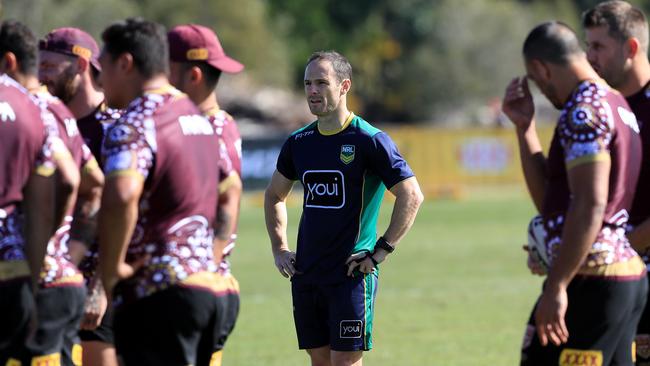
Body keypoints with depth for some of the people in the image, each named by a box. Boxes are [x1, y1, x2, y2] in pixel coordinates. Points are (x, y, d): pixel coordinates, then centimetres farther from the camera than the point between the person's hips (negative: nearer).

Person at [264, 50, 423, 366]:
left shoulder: (370, 141, -9)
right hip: (306, 275, 6)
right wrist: (279, 249, 14)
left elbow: (411, 196, -10)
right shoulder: (298, 142, 9)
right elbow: (274, 195, 25)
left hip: (350, 275, -6)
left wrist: (381, 251, -13)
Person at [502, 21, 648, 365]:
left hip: (591, 279, -10)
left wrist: (556, 286, -23)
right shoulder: (616, 105, 18)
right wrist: (524, 126, 19)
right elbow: (550, 199, 23)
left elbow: (590, 206, -22)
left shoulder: (584, 111, -12)